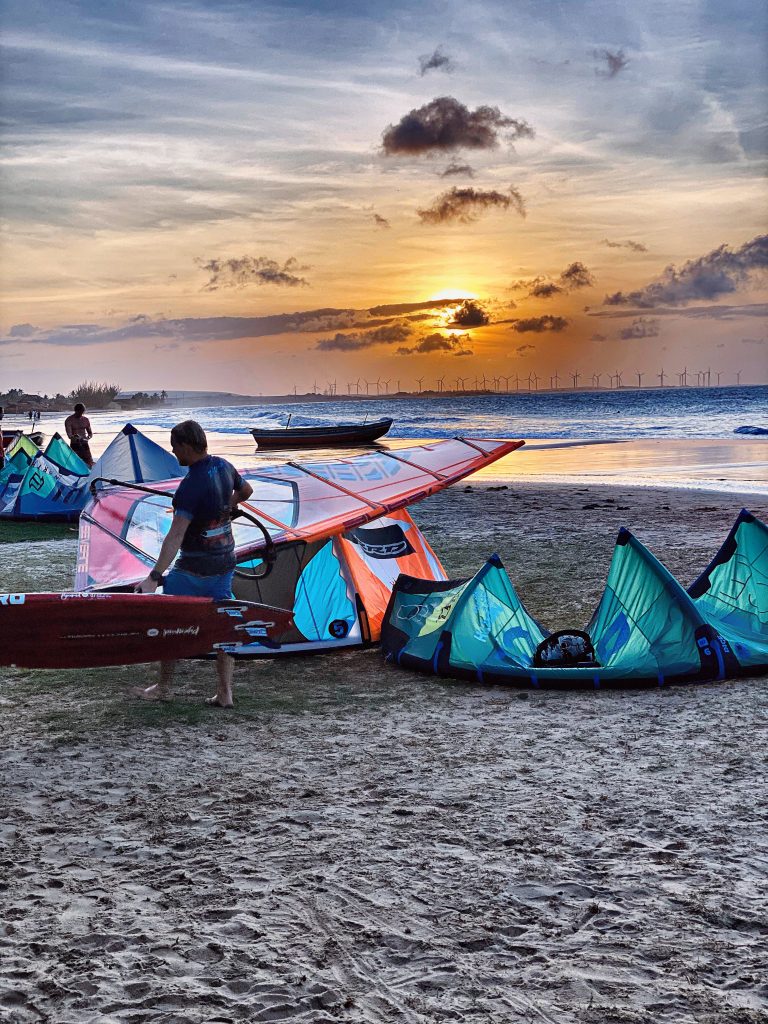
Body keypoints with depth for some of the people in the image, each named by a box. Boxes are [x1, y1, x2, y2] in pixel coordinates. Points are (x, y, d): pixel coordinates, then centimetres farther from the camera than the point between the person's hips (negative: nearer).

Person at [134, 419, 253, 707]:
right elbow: (246, 491, 21)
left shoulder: (191, 485, -24)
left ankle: (164, 688, 20)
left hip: (193, 569, -7)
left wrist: (154, 577, -34)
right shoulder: (224, 467, -2)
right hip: (225, 562, 7)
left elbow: (175, 536, -31)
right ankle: (225, 692, 10)